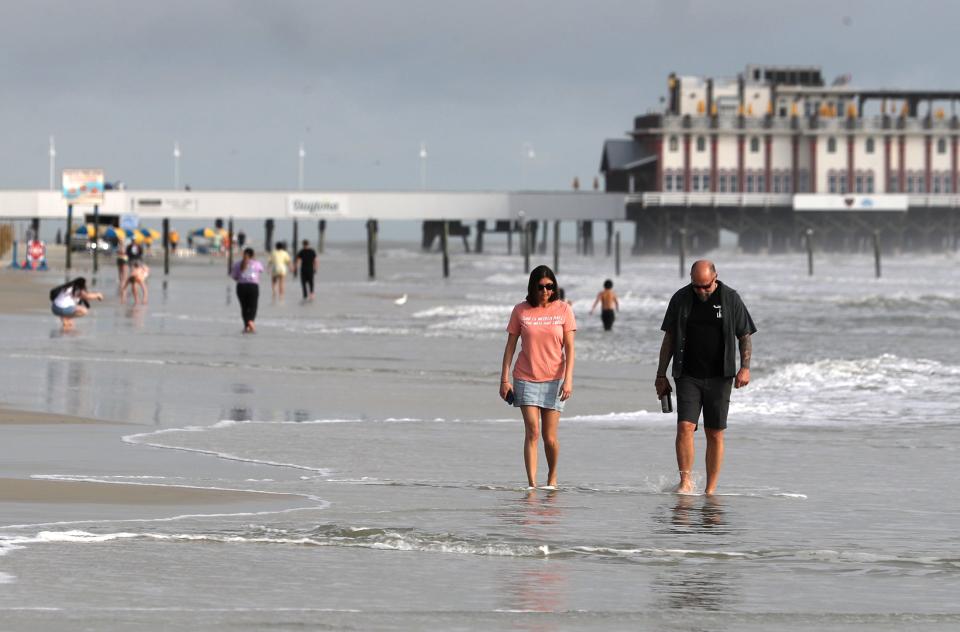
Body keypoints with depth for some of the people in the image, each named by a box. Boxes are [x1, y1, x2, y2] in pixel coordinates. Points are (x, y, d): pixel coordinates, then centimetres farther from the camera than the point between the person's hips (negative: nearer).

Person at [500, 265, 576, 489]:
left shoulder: (563, 310, 0)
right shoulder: (521, 311, 1)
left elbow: (569, 348, -1)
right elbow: (510, 346, 5)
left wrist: (568, 380, -11)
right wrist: (504, 379, 0)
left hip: (554, 379, 0)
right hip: (526, 379, 0)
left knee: (550, 437, 0)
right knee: (532, 432, -11)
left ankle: (552, 477, 24)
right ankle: (531, 484, -11)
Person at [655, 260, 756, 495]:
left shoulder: (730, 299, -1)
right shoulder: (680, 299, 3)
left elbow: (745, 336, 3)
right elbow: (669, 339, 9)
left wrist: (745, 367, -11)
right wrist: (661, 375, 6)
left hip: (719, 377, -1)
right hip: (688, 376, 1)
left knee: (715, 434, 0)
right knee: (685, 427, -14)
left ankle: (710, 490, 5)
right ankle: (685, 481, -7)